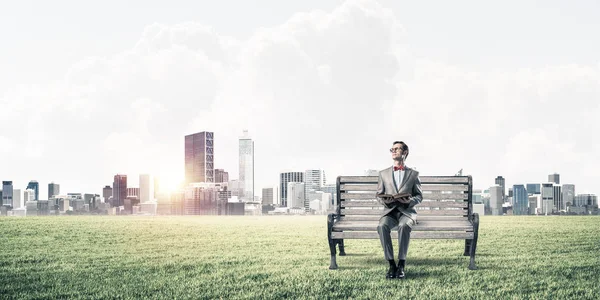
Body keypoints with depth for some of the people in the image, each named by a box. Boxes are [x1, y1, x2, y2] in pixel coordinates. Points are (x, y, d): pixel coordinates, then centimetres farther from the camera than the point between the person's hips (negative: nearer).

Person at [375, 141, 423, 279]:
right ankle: (391, 264, -31)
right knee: (382, 226, -35)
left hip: (407, 211, -1)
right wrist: (384, 200, -8)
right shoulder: (383, 173, 18)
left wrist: (410, 201, -12)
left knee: (404, 226, -38)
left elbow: (419, 196, 12)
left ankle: (401, 265, -35)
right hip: (389, 211, 1)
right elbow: (379, 194, 17)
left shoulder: (413, 174, 14)